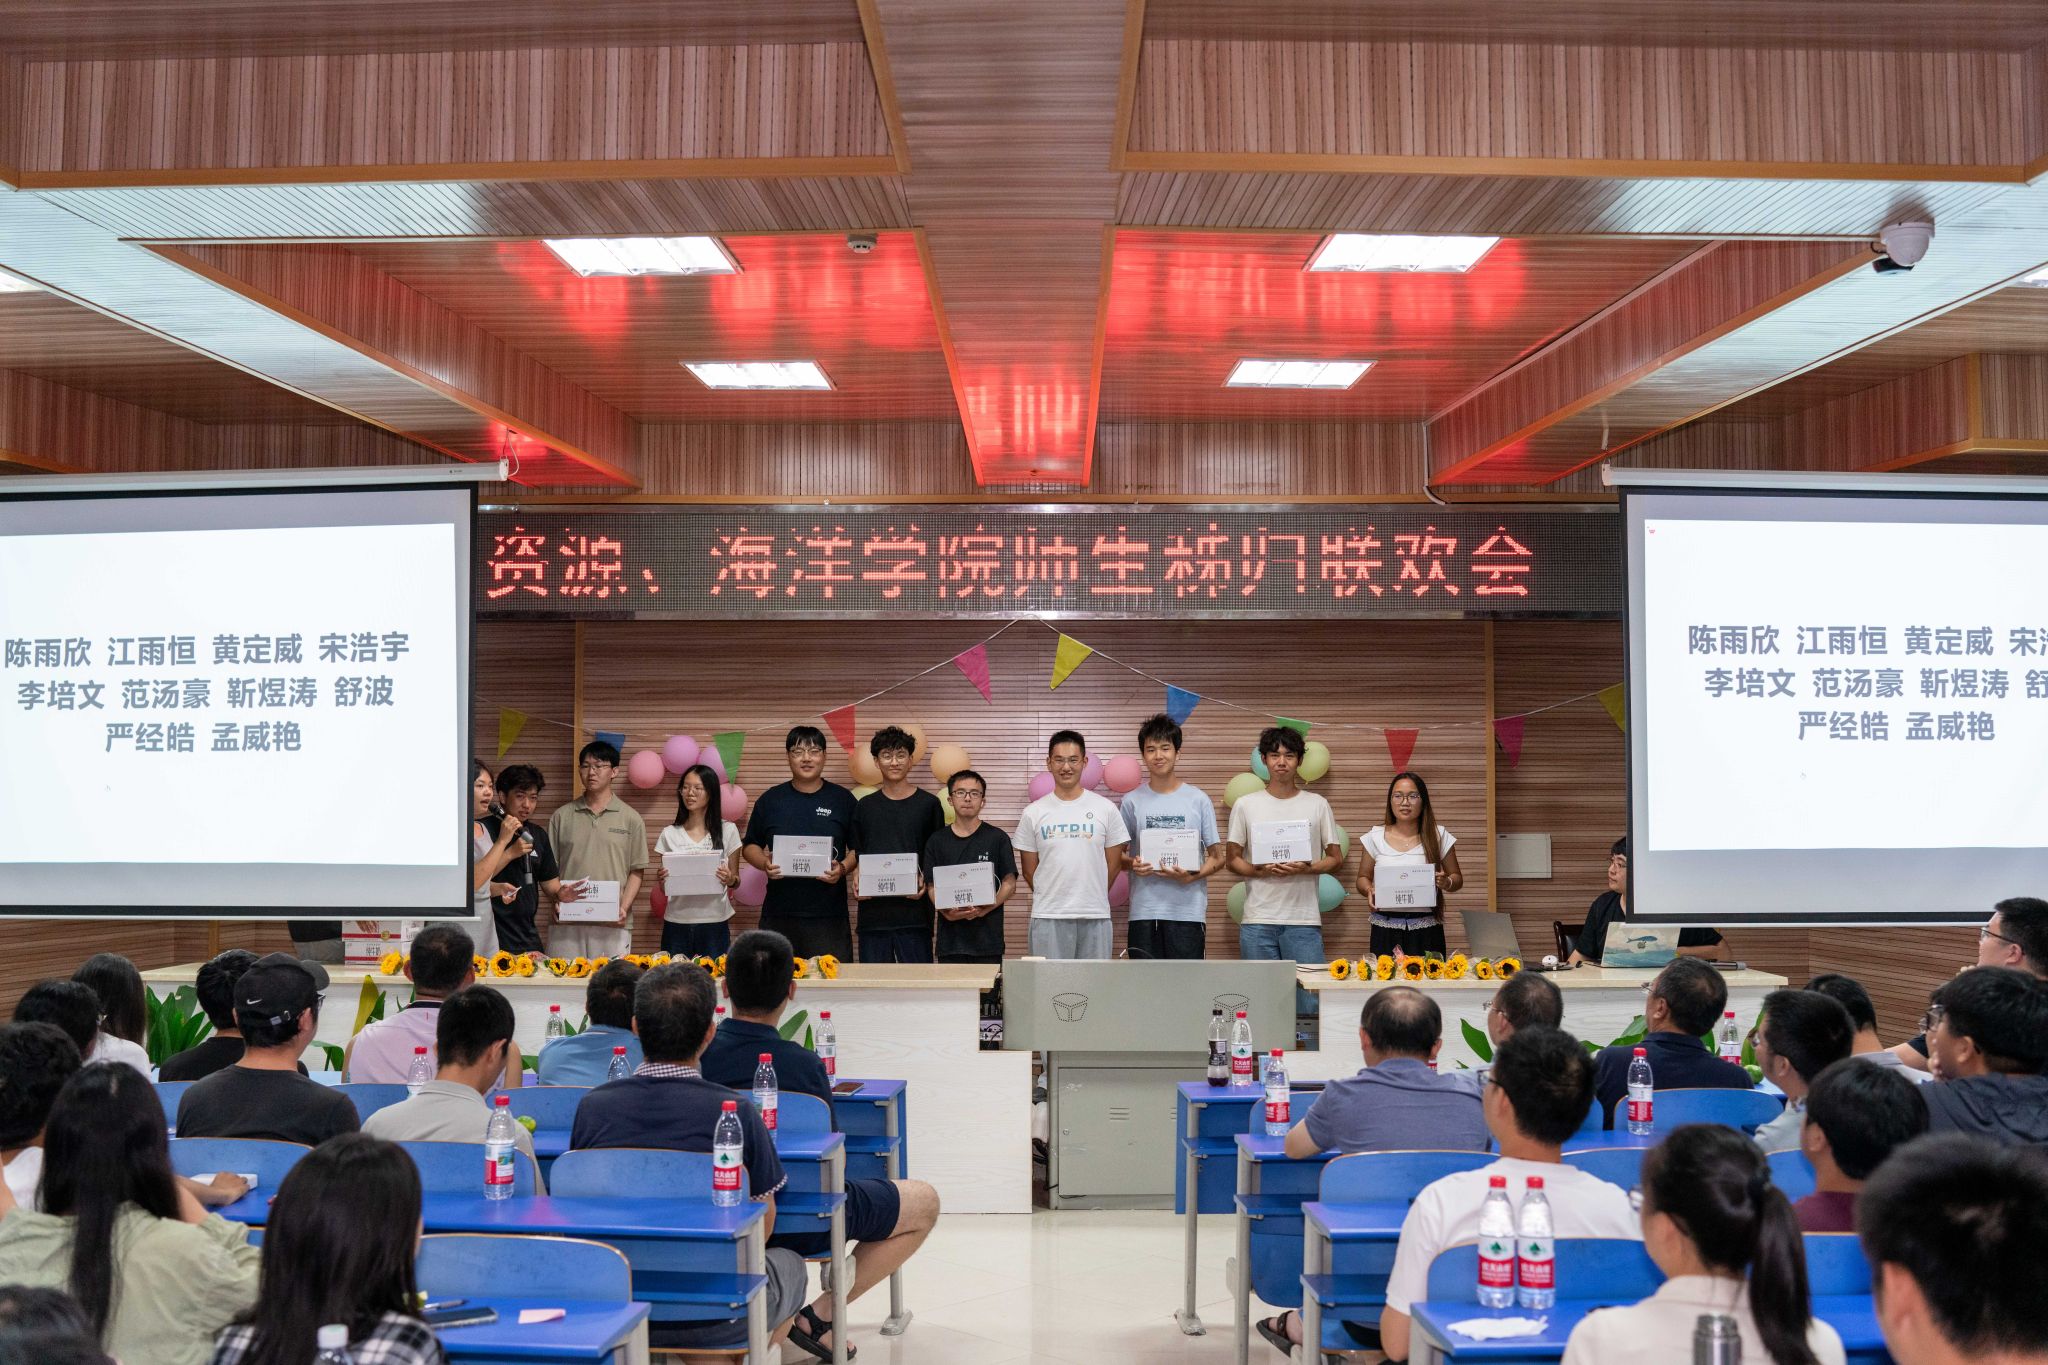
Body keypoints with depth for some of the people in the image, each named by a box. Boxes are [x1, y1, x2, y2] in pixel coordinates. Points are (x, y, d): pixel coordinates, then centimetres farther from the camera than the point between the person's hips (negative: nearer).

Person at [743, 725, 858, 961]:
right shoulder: (771, 799, 9)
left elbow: (858, 848, 8)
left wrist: (843, 868, -12)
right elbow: (750, 846, 13)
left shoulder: (842, 799, 6)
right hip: (778, 915, 1)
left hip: (829, 916, -1)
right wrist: (765, 864, -8)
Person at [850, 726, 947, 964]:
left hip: (914, 912, -2)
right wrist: (857, 879, -4)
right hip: (873, 911, 2)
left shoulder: (928, 804, 4)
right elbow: (856, 854, 15)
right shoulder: (864, 806, 11)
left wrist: (925, 881, -12)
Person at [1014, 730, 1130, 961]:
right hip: (1048, 918, 0)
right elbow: (1029, 870, 8)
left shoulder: (1105, 809, 2)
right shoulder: (1033, 813, 2)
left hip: (1095, 918, 0)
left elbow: (1113, 865, 8)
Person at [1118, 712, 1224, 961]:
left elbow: (1218, 857, 4)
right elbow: (1117, 854, 11)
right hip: (1143, 912, 1)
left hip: (1188, 912, -1)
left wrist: (1191, 876, -14)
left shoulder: (1198, 799, 3)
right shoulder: (1132, 801, 6)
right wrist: (1132, 864, -11)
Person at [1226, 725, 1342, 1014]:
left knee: (1308, 1001, -3)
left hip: (1304, 919, 0)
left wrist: (1306, 868, -11)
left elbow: (1336, 858, 8)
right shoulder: (1246, 805, 7)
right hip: (1258, 919, 0)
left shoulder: (1317, 805, 7)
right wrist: (1261, 871, -11)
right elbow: (1232, 858, 8)